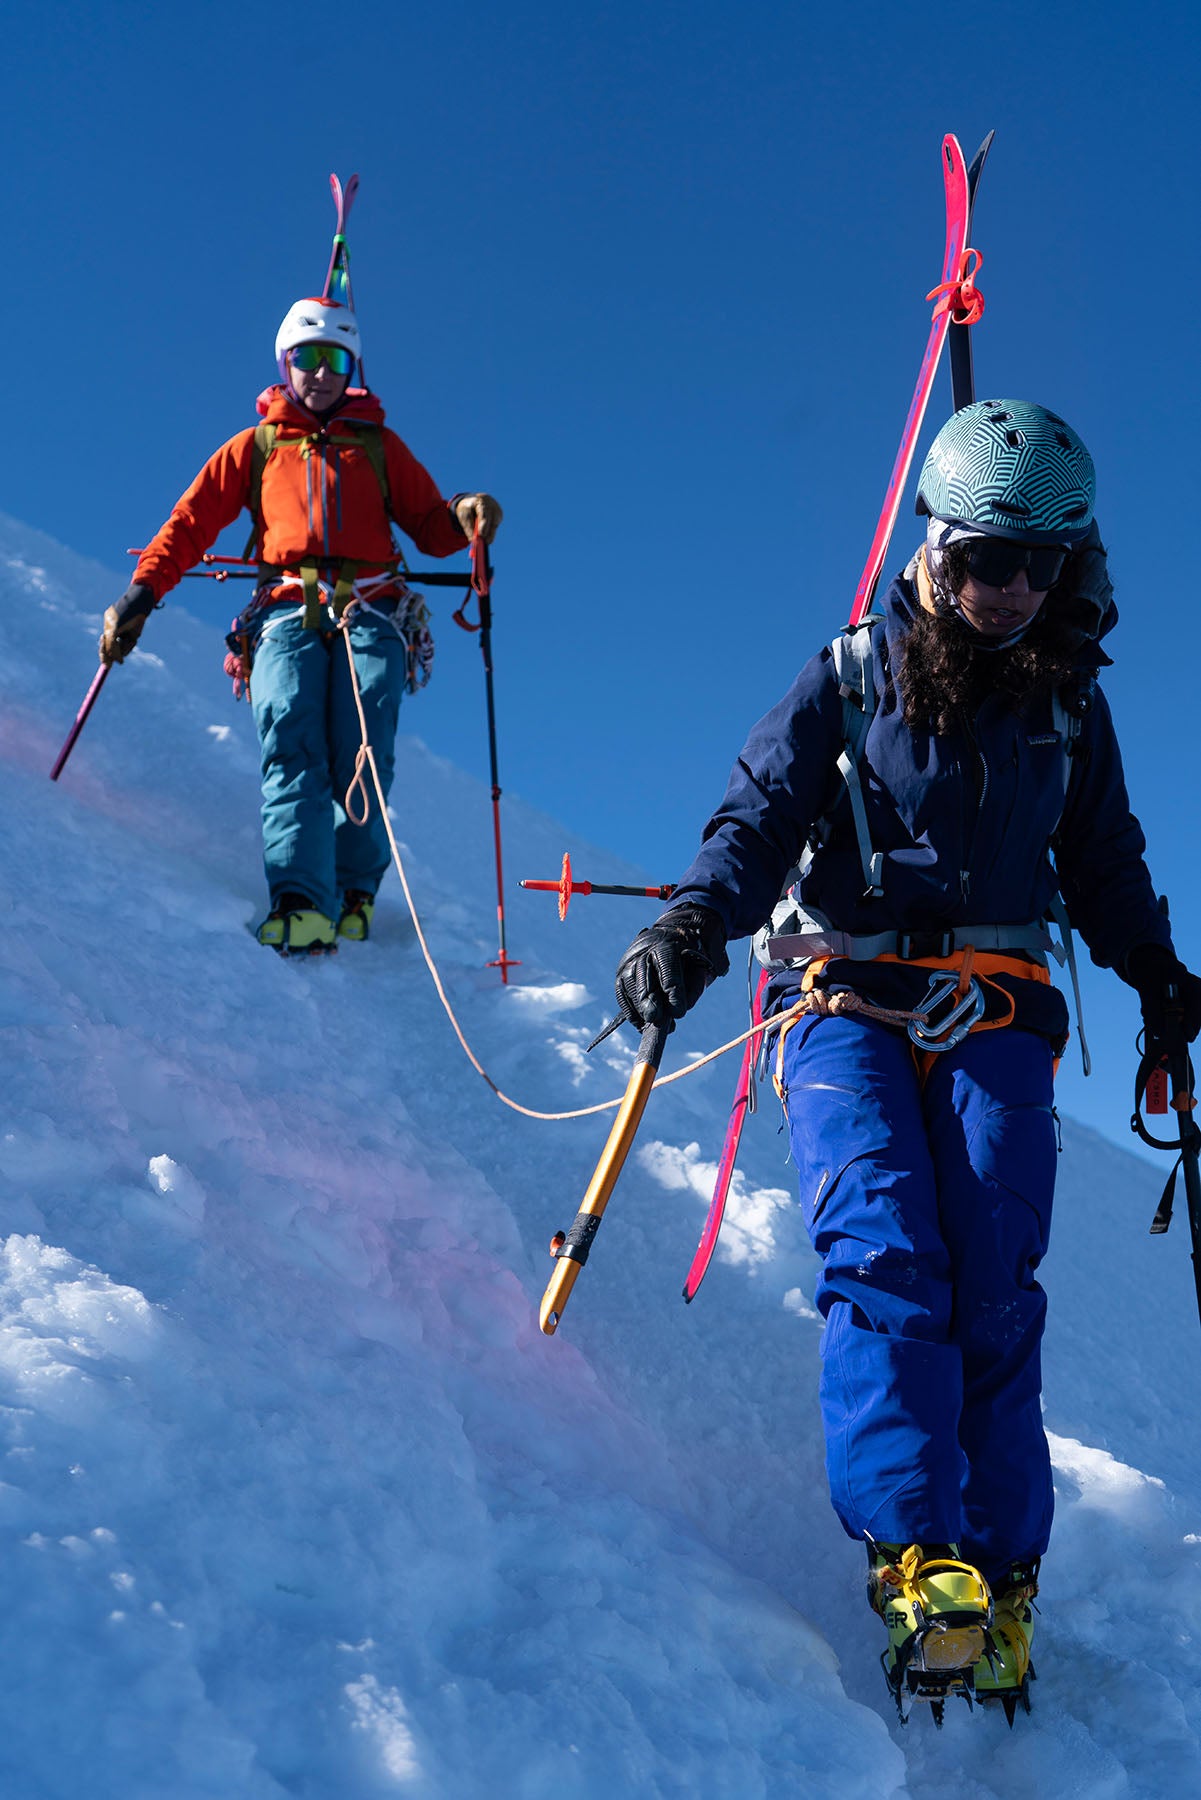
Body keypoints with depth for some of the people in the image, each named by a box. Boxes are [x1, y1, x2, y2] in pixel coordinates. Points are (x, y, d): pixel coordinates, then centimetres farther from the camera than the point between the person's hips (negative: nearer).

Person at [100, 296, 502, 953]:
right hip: (288, 613, 0)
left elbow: (430, 528, 20)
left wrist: (461, 516, -4)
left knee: (361, 755, -19)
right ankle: (301, 901, -36)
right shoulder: (256, 447, 25)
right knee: (292, 749, -22)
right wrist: (141, 592, 6)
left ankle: (355, 888, -6)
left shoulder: (378, 445, 25)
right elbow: (190, 524, 19)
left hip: (370, 612, 1)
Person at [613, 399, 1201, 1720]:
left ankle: (999, 1574, -7)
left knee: (991, 1290, -12)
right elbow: (761, 815, -5)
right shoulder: (850, 680, 6)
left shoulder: (1067, 706, 16)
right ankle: (916, 1555, -26)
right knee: (885, 1254, -22)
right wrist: (697, 920, -24)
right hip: (849, 1002, -2)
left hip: (996, 1020, 2)